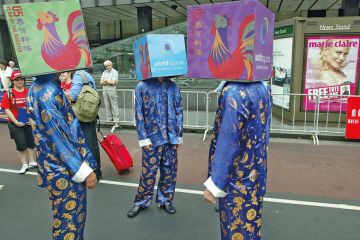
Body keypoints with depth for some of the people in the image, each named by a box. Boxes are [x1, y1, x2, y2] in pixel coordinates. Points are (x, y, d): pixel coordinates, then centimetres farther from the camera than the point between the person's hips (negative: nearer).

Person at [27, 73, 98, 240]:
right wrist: (84, 170, -21)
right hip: (64, 170, -10)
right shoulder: (47, 91, -23)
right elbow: (58, 137, -24)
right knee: (70, 220, 6)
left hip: (61, 167, 10)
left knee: (73, 216, 24)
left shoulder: (40, 87, 8)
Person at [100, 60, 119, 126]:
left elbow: (113, 82, -13)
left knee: (114, 105, -6)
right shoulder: (104, 72, 16)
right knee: (107, 105, 5)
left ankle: (116, 120, -5)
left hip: (112, 90, -5)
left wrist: (105, 81, 0)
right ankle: (109, 119, 12)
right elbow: (101, 82, 6)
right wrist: (109, 82, -7)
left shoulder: (115, 72, -1)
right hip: (104, 90, 5)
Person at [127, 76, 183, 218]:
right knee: (148, 172, 5)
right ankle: (141, 202, 26)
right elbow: (139, 114, -4)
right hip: (152, 138, -3)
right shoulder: (142, 86, -4)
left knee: (170, 170, 11)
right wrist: (144, 138, -8)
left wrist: (179, 136, 6)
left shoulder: (173, 86, 4)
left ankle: (166, 200, 30)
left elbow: (179, 111, 7)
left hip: (171, 138, 3)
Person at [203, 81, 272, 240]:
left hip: (237, 177, -8)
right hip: (257, 173, 8)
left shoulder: (234, 92, -23)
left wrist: (214, 184, -15)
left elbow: (227, 144, -23)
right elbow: (263, 131, 9)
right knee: (250, 223, 22)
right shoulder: (263, 87, 2)